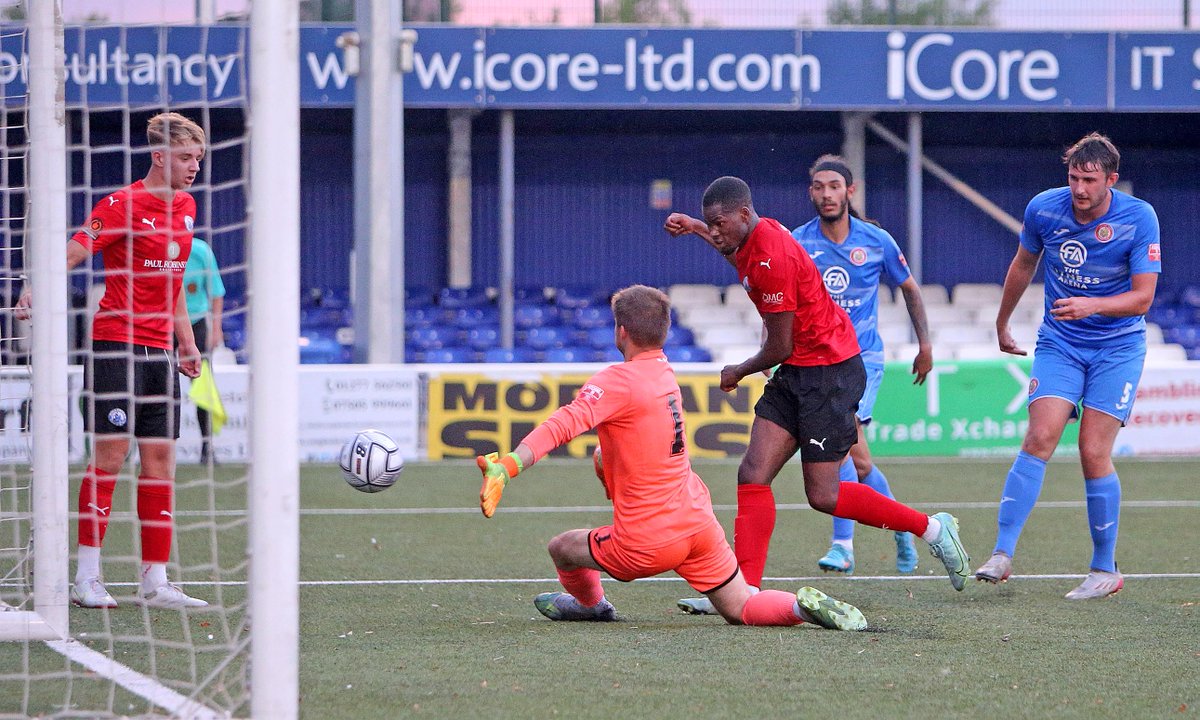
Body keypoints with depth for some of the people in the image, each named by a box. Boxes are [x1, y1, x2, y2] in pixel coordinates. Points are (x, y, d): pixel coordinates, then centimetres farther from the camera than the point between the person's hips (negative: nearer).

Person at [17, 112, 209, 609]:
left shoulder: (185, 207, 14)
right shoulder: (123, 205, -10)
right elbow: (73, 252, -19)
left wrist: (187, 343, 24)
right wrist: (36, 291, -36)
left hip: (159, 351, 7)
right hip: (115, 343, -7)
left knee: (159, 462, 5)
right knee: (110, 454, -9)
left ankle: (155, 581, 7)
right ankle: (87, 578, -4)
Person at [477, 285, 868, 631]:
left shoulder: (616, 381, -15)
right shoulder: (665, 372, 11)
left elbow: (566, 422, -30)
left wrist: (508, 466, -40)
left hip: (648, 543, -7)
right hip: (699, 525, 7)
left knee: (562, 548, 19)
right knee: (742, 611, 12)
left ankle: (592, 604, 46)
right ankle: (804, 606, -14)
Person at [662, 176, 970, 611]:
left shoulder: (771, 260, -24)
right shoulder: (753, 239, 6)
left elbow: (780, 349, -18)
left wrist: (738, 373, 1)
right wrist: (693, 227, 35)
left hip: (830, 374, -10)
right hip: (796, 375, 10)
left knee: (823, 496, -5)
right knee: (753, 476, -4)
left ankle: (932, 529, 10)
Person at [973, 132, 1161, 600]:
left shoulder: (1139, 218, -14)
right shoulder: (1043, 208, -6)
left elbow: (1142, 297, -14)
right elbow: (1023, 265, 14)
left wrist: (1092, 305, -31)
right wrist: (1002, 324, 25)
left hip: (1118, 347, -2)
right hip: (1059, 343, 2)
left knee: (1094, 453, -9)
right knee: (1039, 439, -15)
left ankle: (1105, 570, 4)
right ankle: (1002, 554, -18)